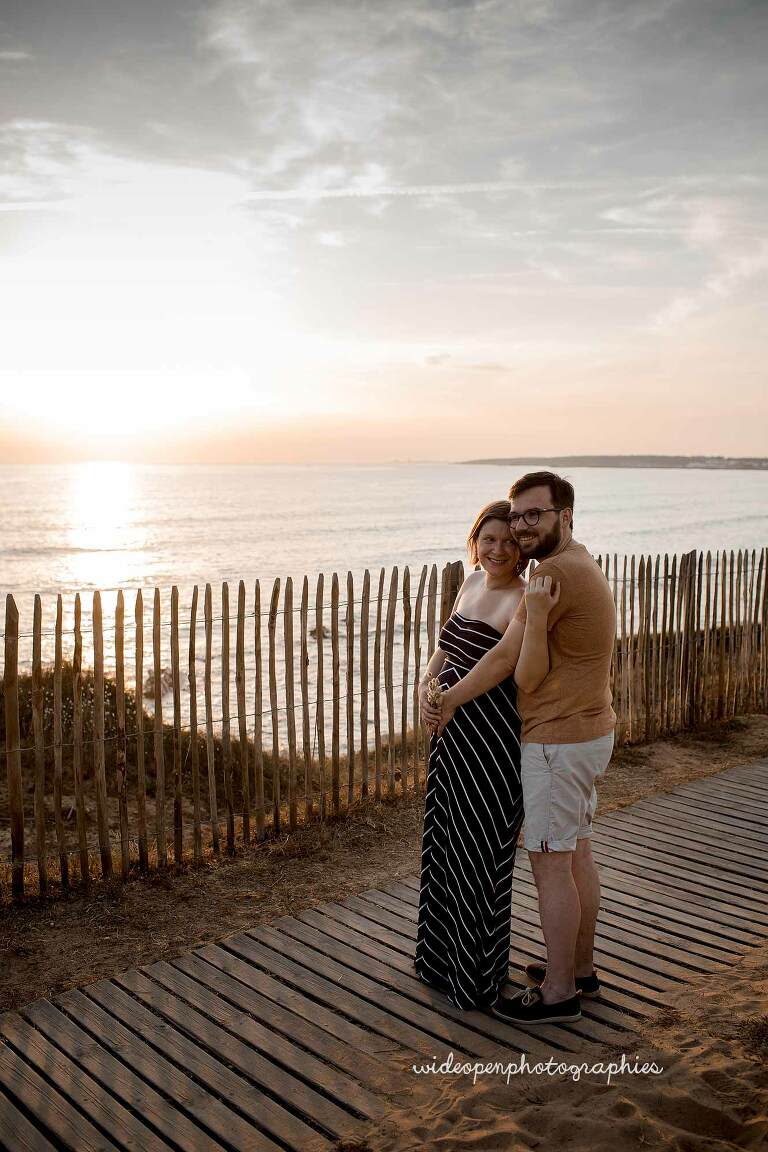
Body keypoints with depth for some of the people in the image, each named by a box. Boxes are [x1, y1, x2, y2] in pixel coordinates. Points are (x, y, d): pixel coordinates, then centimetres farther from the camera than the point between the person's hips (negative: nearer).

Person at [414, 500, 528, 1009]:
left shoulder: (524, 602, -18)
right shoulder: (472, 583, 7)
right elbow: (446, 647, 15)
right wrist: (426, 682, -4)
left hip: (492, 743, -9)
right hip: (453, 734, 9)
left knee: (481, 856, 5)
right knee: (445, 846, 21)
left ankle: (478, 976, 25)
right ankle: (444, 956, 42)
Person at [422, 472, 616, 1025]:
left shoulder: (558, 572, -21)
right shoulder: (582, 565, 12)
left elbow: (505, 659, -17)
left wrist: (448, 701, -6)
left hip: (558, 741, -10)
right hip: (590, 731, 10)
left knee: (550, 864, 1)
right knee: (577, 855, 19)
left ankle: (558, 992, 14)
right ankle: (580, 968, 33)